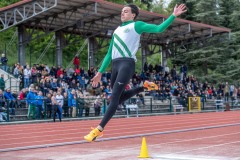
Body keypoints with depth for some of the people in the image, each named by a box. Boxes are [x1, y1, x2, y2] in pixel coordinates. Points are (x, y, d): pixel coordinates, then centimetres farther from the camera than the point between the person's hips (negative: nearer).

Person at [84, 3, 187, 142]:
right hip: (115, 65, 8)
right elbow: (109, 54, 27)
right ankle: (144, 87, 27)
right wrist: (100, 72, 23)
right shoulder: (117, 30, 27)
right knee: (120, 96, 11)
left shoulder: (136, 25, 9)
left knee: (114, 97, -15)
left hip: (127, 64, -8)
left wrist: (174, 16, -10)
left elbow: (159, 29, -2)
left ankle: (99, 130, -18)